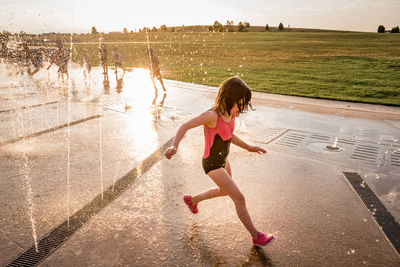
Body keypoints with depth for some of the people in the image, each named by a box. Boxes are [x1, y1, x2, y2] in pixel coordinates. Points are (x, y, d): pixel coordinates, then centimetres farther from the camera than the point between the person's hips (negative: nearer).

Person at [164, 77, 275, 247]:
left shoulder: (230, 114, -2)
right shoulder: (212, 115, -28)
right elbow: (185, 126, -28)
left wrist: (249, 147, 12)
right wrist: (174, 146, -44)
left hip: (223, 160, 9)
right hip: (212, 164, -9)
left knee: (225, 191, 30)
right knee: (239, 198, -4)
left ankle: (193, 200, 48)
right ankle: (256, 236, 14)